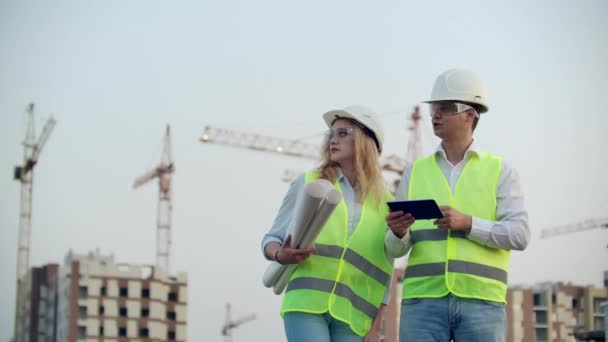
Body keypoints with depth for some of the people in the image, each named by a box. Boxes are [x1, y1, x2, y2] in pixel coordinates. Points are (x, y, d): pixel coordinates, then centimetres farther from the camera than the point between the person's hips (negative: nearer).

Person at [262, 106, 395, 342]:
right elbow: (271, 239, 11)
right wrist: (281, 255, -12)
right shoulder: (308, 183, 10)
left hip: (351, 315, 2)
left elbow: (384, 275, 12)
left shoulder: (384, 204, 12)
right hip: (306, 304, -2)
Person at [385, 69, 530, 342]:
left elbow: (519, 234, -3)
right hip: (423, 300, 2)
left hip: (481, 302, -1)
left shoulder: (499, 171, 9)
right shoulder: (415, 173, 15)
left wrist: (467, 223, -17)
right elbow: (396, 249, 12)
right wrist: (398, 232, -12)